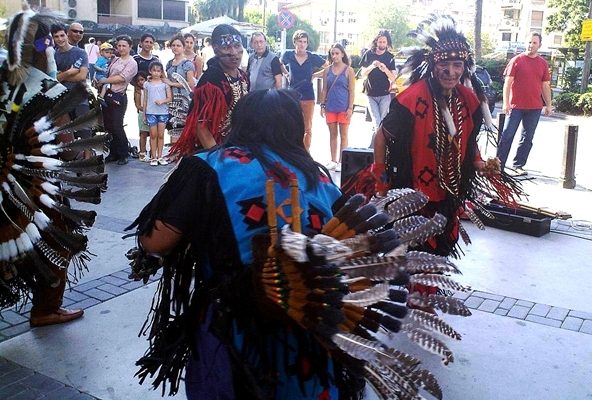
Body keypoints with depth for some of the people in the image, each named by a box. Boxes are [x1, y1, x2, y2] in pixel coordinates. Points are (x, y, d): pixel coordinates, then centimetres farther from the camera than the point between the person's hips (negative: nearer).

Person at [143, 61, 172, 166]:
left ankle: (160, 156, 11)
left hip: (163, 111, 0)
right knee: (153, 135, 1)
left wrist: (162, 101, -17)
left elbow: (170, 98, 2)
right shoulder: (147, 84, 7)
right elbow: (145, 100, 9)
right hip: (151, 112, 0)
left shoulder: (165, 83, 4)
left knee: (161, 135, 3)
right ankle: (153, 157, 7)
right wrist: (144, 114, 7)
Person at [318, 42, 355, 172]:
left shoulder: (348, 70, -1)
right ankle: (333, 161, 16)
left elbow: (352, 90, -3)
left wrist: (350, 108, -9)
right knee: (332, 134, 9)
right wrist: (322, 105, 4)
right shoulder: (327, 70, 8)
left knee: (343, 135, 2)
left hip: (344, 107, -3)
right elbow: (324, 89, 11)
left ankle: (341, 161, 7)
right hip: (330, 107, 4)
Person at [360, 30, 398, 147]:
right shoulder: (369, 54, 3)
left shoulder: (390, 57, 2)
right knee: (377, 123, -9)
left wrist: (385, 70, -22)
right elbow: (363, 73, 2)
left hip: (384, 94, 0)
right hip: (371, 94, 0)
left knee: (383, 122, 1)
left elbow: (393, 78, -3)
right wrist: (372, 66, -18)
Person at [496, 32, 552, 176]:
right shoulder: (517, 60, -1)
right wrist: (506, 102, -12)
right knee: (507, 135, -2)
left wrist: (548, 105, 9)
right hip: (516, 105, -4)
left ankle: (518, 165, 17)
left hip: (535, 108, 4)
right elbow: (508, 82, -4)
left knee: (527, 138, 8)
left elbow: (545, 86, 13)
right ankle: (499, 164, 4)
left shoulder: (543, 64, 9)